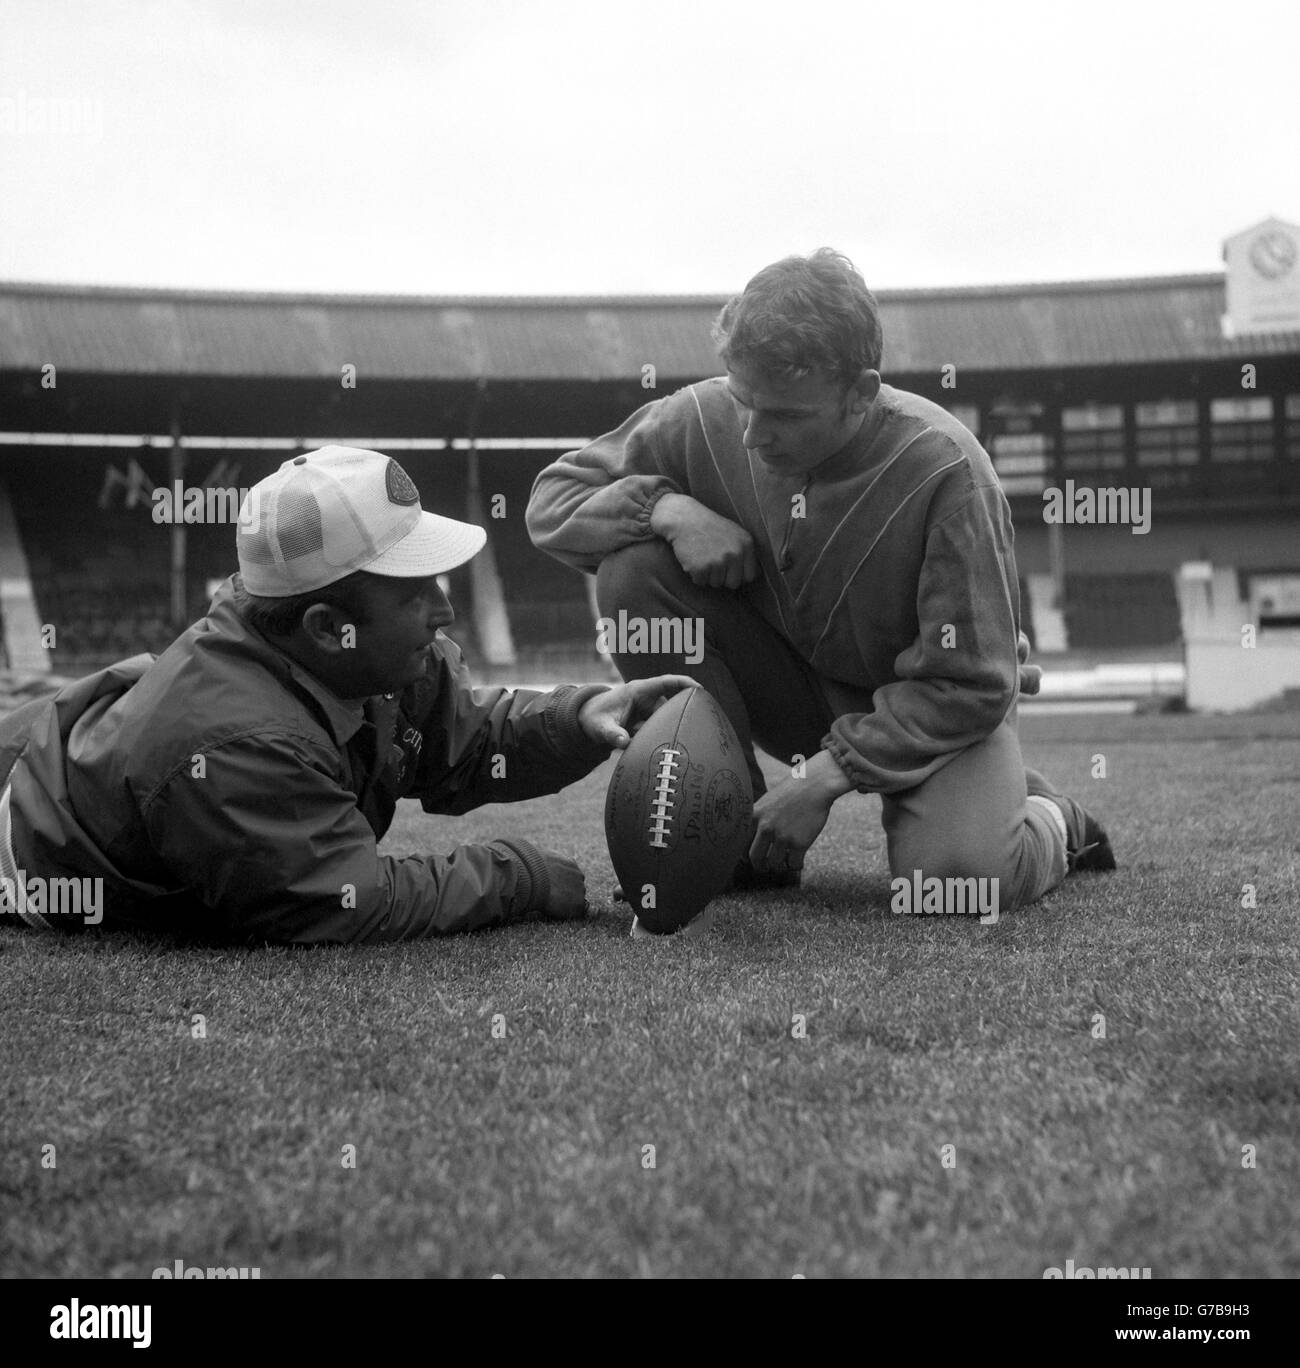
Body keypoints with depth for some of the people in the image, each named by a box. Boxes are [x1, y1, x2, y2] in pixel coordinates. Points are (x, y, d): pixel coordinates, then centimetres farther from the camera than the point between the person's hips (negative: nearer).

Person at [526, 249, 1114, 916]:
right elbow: (551, 500, -5)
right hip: (791, 682, 4)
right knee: (633, 570, -21)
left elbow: (970, 684, -22)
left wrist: (829, 774, -28)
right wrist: (664, 506, -25)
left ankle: (1047, 822, 8)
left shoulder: (945, 471, -27)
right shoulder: (704, 420, -17)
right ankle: (740, 834, -7)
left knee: (958, 873, -34)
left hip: (935, 709, -4)